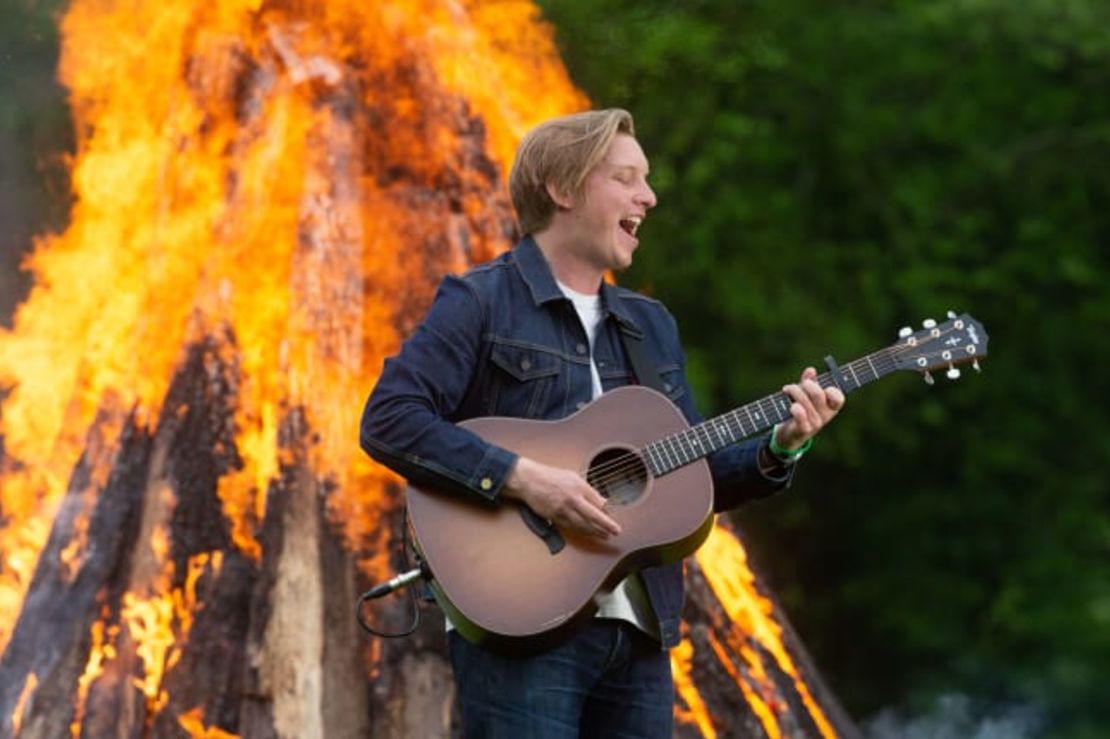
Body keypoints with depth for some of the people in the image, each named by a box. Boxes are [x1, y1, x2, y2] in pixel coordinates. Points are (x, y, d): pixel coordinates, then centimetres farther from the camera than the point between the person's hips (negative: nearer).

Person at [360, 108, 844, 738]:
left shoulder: (651, 326, 20)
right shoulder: (481, 304, -1)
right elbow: (388, 419, -13)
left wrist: (778, 449, 1)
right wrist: (522, 477, -21)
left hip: (639, 633, 7)